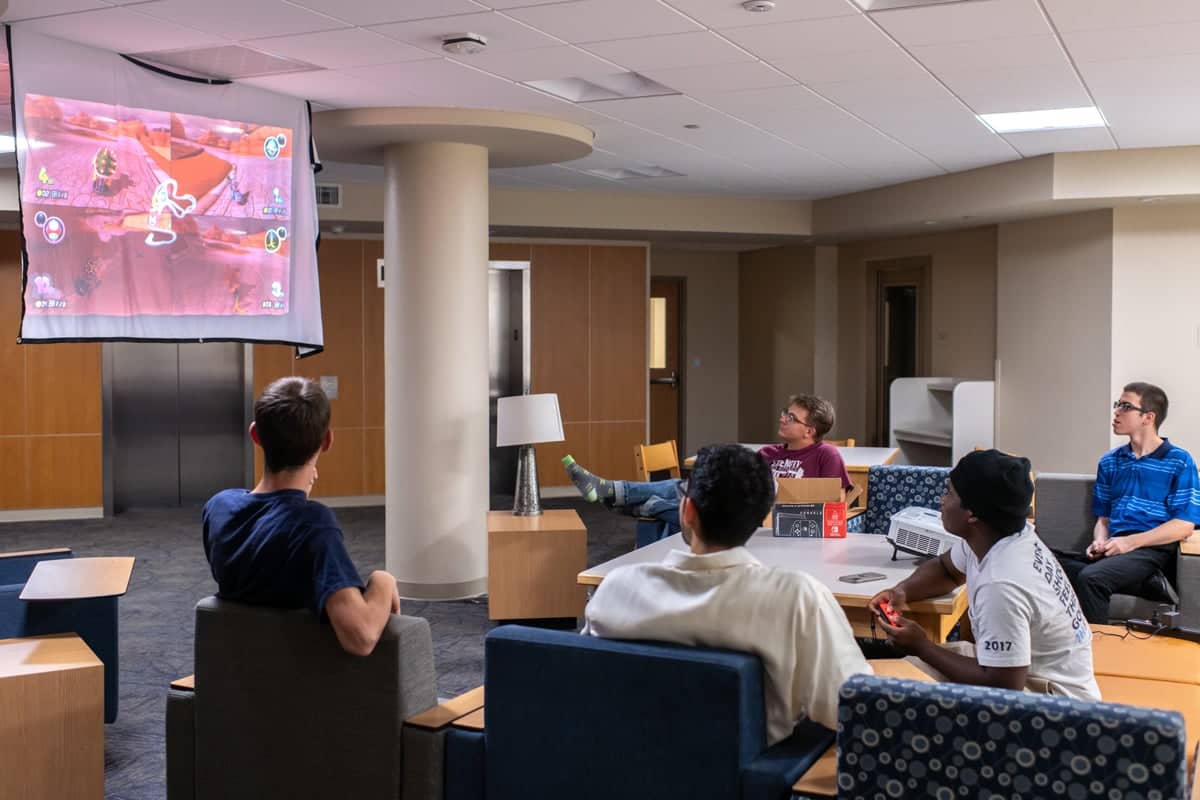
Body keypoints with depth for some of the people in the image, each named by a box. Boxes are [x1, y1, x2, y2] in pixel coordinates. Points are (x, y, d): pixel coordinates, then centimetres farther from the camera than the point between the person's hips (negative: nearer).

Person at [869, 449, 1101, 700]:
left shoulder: (1001, 585, -34)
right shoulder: (994, 536, -5)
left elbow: (1004, 687, -29)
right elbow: (945, 568, 17)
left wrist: (922, 647, -20)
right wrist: (901, 591, -5)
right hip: (1028, 667, 9)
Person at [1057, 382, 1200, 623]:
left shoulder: (1179, 462, 3)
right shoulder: (1110, 462, 20)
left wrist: (1131, 542, -14)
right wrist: (1100, 541, -2)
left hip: (1153, 550, -5)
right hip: (1115, 550, 5)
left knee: (1090, 577, -34)